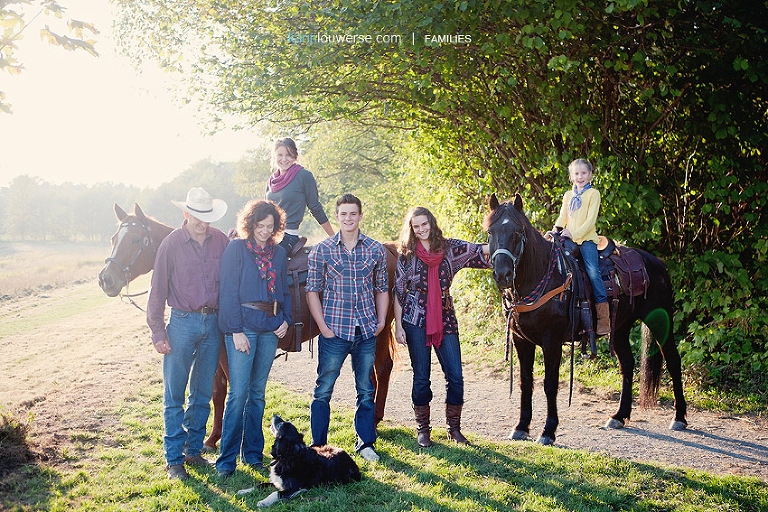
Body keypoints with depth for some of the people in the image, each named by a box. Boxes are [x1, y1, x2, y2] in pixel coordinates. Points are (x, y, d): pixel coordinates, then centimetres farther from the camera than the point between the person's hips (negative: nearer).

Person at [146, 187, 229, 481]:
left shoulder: (221, 241, 2)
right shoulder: (172, 244, -6)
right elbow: (158, 291, -3)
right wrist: (157, 332, -6)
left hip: (213, 323, 3)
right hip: (182, 323, -3)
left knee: (203, 394, 11)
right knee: (174, 395, 2)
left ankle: (194, 450, 25)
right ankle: (174, 459, 12)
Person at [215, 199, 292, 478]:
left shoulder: (278, 253, 11)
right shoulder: (236, 248, -4)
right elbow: (228, 292, -8)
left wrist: (286, 319, 3)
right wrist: (236, 331, -13)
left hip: (270, 329, 5)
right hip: (243, 326, -5)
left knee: (258, 392, 12)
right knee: (238, 392, -6)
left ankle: (253, 452, 22)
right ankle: (227, 459, 4)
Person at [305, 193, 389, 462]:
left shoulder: (376, 250, 5)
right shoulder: (322, 250, -1)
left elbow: (382, 289, 12)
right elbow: (312, 291, 0)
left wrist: (381, 321, 2)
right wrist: (323, 326, -7)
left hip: (367, 332, 2)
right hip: (335, 331, -2)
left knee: (366, 389, 12)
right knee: (323, 389, 4)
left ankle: (365, 442, 26)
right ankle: (318, 445, 17)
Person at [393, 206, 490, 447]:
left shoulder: (449, 248, 4)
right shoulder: (407, 255, 1)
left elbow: (479, 251, -9)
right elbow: (398, 292, 3)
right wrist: (398, 326, -2)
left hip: (445, 319, 2)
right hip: (416, 321, -2)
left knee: (455, 376, 0)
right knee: (421, 377, 4)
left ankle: (454, 427, 16)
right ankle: (422, 429, 18)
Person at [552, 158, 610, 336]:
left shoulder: (593, 194, 4)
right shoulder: (568, 196, 20)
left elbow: (590, 220, -6)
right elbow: (563, 217, 16)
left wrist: (574, 234, -18)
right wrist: (556, 229, -6)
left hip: (586, 238, -5)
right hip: (568, 239, 5)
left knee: (592, 271, -23)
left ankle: (604, 319, -21)